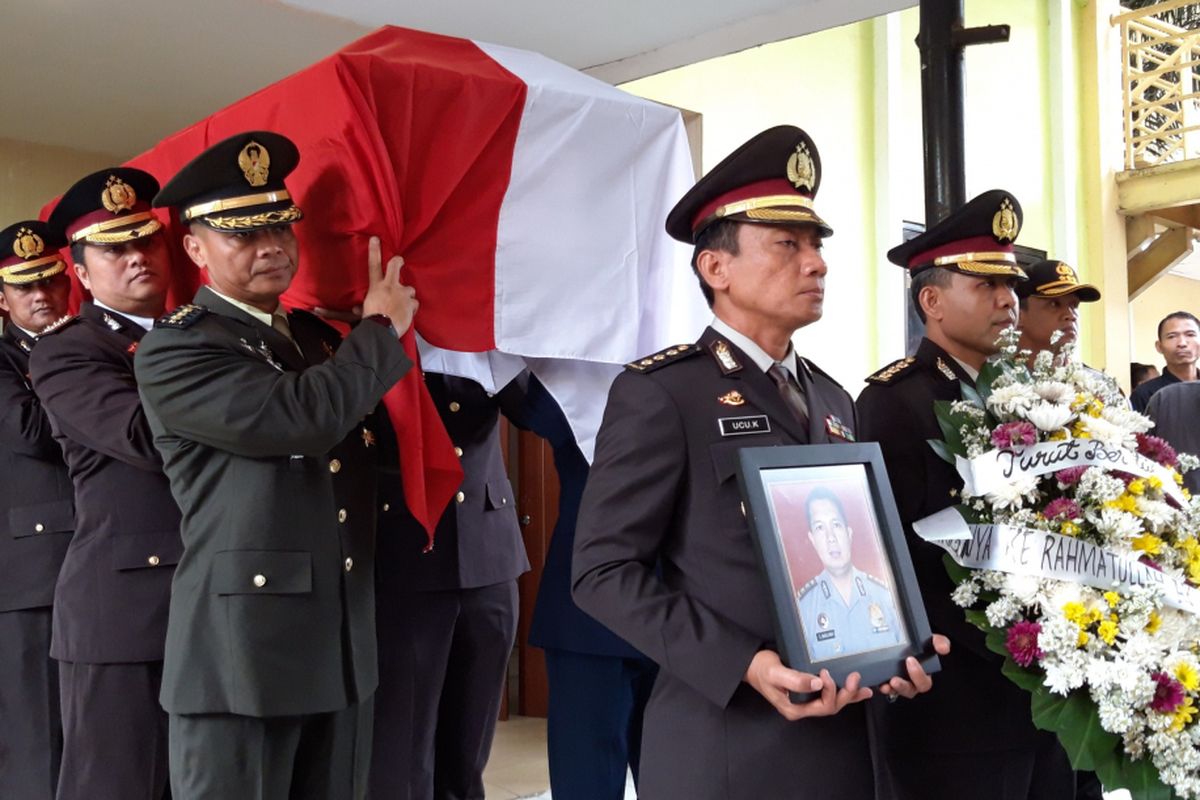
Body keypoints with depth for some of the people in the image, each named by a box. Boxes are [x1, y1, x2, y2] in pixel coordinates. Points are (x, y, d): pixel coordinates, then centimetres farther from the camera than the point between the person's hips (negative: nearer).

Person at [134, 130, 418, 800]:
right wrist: (381, 328, -7)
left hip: (345, 651, 7)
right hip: (241, 654, -7)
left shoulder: (323, 338, 16)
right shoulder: (173, 351, -7)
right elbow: (304, 417, -22)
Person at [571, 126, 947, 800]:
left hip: (845, 738, 7)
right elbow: (605, 568, -14)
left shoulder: (835, 402, 13)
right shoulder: (660, 393, -9)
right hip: (728, 746, -6)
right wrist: (744, 666, -22)